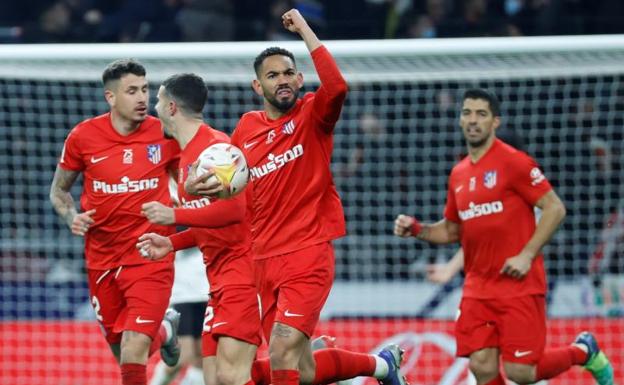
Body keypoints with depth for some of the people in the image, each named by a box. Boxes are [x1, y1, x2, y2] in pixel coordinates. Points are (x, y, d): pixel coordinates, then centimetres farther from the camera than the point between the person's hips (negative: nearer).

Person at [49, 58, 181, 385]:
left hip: (150, 257, -3)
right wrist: (71, 216, -9)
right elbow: (59, 190, 11)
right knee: (122, 350, 14)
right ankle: (164, 328, 47)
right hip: (101, 259, 3)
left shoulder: (164, 134, -6)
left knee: (133, 351, -17)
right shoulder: (83, 136, -3)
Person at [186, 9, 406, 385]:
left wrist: (304, 29, -17)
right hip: (265, 260, 5)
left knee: (283, 354, -22)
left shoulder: (312, 115, -1)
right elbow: (222, 177, 23)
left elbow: (337, 86, -23)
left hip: (308, 254, -5)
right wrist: (197, 185, 0)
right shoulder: (247, 127, 12)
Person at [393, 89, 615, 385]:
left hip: (519, 284, -6)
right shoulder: (459, 174, 12)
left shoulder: (513, 162, -8)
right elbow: (451, 230, 23)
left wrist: (527, 255, -17)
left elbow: (555, 208, -9)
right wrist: (416, 229, 5)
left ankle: (583, 351, 19)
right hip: (478, 288, 6)